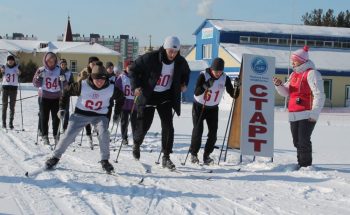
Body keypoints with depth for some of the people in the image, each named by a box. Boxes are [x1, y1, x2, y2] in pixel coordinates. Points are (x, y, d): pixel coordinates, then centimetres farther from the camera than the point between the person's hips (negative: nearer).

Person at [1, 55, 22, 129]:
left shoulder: (16, 67, -2)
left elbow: (19, 74, -20)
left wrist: (18, 72, -42)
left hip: (14, 88, 0)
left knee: (12, 106, 1)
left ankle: (11, 123, 5)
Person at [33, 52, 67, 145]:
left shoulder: (59, 70, 3)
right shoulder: (41, 70, 0)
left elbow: (63, 86, 6)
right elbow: (36, 84, 0)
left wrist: (63, 80, -16)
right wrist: (38, 77, -18)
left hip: (56, 97, 1)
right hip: (44, 97, -1)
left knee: (56, 117, 5)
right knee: (44, 117, 2)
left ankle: (56, 135, 18)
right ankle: (45, 136, 11)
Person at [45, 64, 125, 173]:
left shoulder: (111, 89, -15)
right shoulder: (82, 85, -20)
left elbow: (120, 97, 7)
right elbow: (67, 91, -5)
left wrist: (117, 112, 8)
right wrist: (62, 108, -3)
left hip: (99, 115, 0)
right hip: (81, 114, 0)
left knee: (104, 133, -24)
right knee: (68, 135, -3)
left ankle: (105, 160, -8)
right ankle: (55, 157, 18)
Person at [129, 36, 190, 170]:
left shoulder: (180, 62, -8)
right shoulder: (150, 58, -22)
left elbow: (186, 72, 16)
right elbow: (134, 69, -10)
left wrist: (184, 83, -1)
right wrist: (135, 86, -20)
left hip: (166, 96, 3)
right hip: (148, 95, -3)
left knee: (168, 127, -7)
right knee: (143, 126, 2)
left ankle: (166, 157, 3)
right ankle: (136, 144, 35)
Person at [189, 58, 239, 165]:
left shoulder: (225, 79, -13)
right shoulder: (203, 75, -20)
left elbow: (233, 95, -14)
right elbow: (196, 93, -26)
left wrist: (236, 87, -32)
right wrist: (206, 86, -41)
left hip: (213, 109, 3)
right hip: (199, 107, -2)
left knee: (213, 134, -6)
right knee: (198, 130, -10)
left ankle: (206, 155, 11)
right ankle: (193, 153, 9)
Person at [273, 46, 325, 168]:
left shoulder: (311, 73, -7)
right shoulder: (294, 74, 18)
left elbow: (319, 96, -14)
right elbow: (286, 93, 20)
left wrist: (314, 114, -20)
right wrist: (279, 85, -1)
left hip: (307, 115, -8)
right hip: (294, 115, 8)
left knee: (304, 141, -10)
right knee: (297, 142, 11)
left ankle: (306, 166, -4)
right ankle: (300, 164, 20)